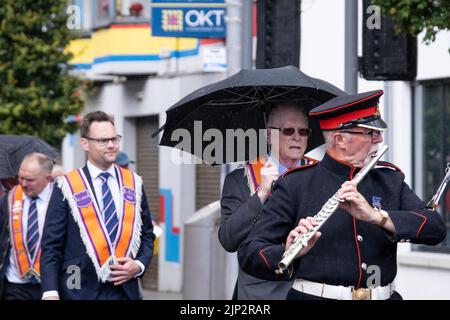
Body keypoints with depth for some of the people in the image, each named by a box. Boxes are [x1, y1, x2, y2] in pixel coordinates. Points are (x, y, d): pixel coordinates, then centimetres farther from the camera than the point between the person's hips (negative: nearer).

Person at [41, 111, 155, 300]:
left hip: (125, 290, 3)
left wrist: (139, 265, -3)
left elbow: (147, 234, 16)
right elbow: (51, 245, -5)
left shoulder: (134, 183, 9)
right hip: (81, 291, -3)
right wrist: (50, 293, -15)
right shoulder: (67, 187, -2)